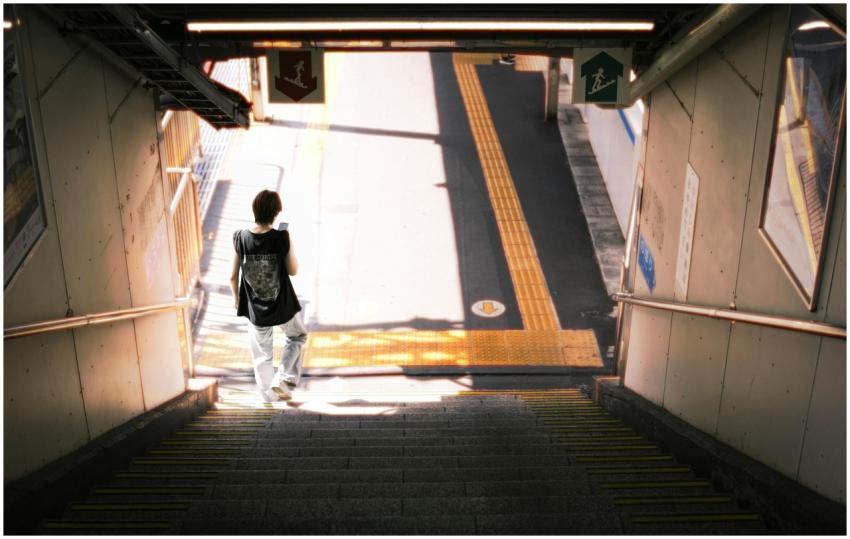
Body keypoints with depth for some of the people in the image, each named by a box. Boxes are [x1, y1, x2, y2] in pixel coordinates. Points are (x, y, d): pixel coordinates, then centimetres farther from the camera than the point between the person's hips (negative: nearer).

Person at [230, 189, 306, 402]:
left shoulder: (241, 238, -12)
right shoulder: (281, 238, -20)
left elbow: (233, 277, -5)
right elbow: (293, 271, -7)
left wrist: (236, 299, 13)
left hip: (256, 309, 2)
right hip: (283, 305, -2)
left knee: (262, 354, 20)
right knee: (298, 336, 28)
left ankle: (269, 395, 32)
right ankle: (283, 379, 15)